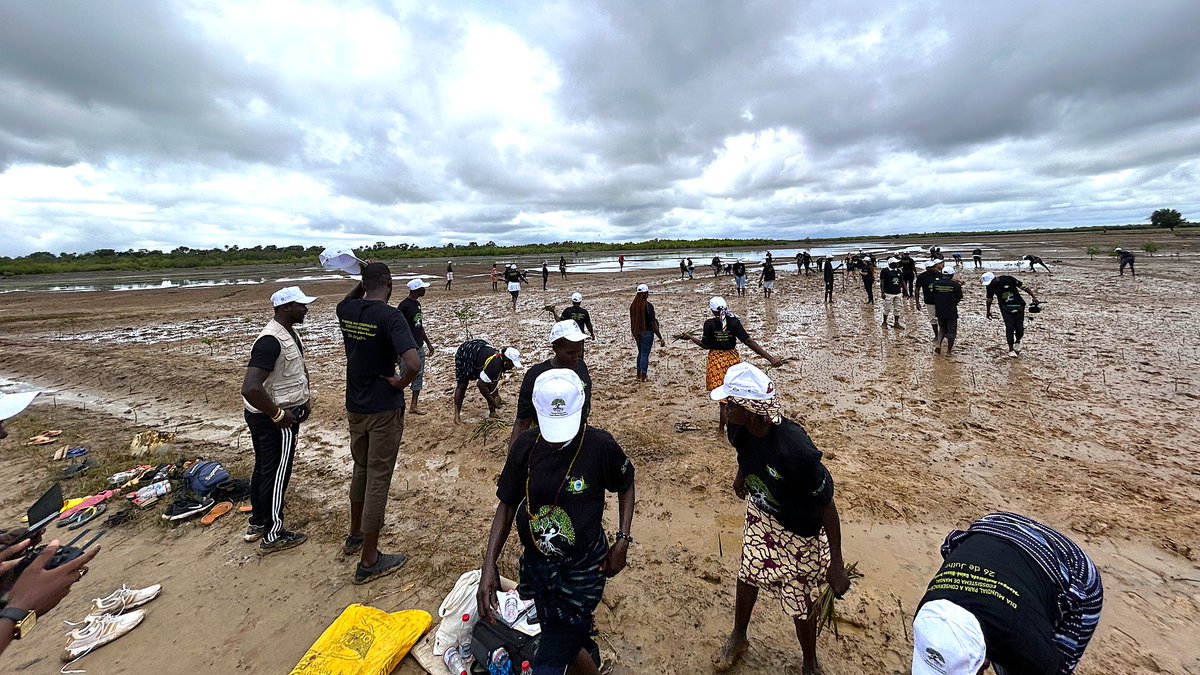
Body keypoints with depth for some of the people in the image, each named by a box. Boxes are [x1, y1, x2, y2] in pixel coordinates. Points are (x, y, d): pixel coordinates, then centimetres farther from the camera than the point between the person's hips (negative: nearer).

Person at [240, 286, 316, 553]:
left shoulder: (290, 333, 5)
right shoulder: (270, 341, -27)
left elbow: (300, 368, 21)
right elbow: (250, 388, -35)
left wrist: (304, 400, 13)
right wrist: (278, 415, -23)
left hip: (265, 418, 10)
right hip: (275, 420, -10)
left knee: (263, 469, 22)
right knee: (276, 475, 4)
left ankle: (257, 523, 40)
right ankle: (273, 536, 20)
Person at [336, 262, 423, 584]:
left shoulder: (346, 311, -1)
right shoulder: (390, 316, -21)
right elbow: (414, 363, -34)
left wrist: (362, 281, 14)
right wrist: (400, 383, -15)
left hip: (354, 405, 7)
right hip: (384, 409, -7)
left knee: (361, 469, 25)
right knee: (378, 479, 4)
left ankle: (356, 534, 44)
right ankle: (369, 561, 16)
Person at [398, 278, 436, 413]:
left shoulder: (417, 304, 10)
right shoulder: (404, 306, -16)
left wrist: (428, 343, 20)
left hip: (419, 347, 9)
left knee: (419, 376, 12)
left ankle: (414, 406, 22)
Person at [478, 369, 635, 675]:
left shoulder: (601, 445, -20)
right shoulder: (525, 446, -12)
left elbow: (625, 486, -1)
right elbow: (507, 505, -3)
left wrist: (623, 541, -7)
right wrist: (489, 565, -10)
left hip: (583, 568, -3)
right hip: (535, 563, 4)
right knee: (568, 646, 21)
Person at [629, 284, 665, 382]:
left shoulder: (633, 305, 1)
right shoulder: (648, 306, -18)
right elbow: (653, 323, -18)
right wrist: (660, 337, -13)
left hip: (637, 333, 7)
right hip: (647, 333, -7)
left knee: (640, 353, 20)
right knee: (645, 354, 3)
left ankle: (639, 375, 27)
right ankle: (643, 376, 10)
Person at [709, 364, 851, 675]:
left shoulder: (795, 448, -40)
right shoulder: (740, 430, -21)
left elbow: (827, 505, -26)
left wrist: (836, 564, -18)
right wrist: (741, 476, 24)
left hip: (799, 533, -5)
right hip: (760, 516, 5)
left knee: (801, 603, 15)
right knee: (747, 576, 21)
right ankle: (738, 638, 50)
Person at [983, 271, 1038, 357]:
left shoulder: (1007, 279, -17)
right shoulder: (990, 287, -6)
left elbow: (1023, 287, -8)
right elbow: (989, 299, 11)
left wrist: (1034, 297, -11)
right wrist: (988, 311, 20)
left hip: (1018, 305, -2)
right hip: (1005, 307, 2)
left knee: (1019, 328, -2)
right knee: (1009, 328, -10)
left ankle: (1017, 342, 29)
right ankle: (1011, 349, 0)